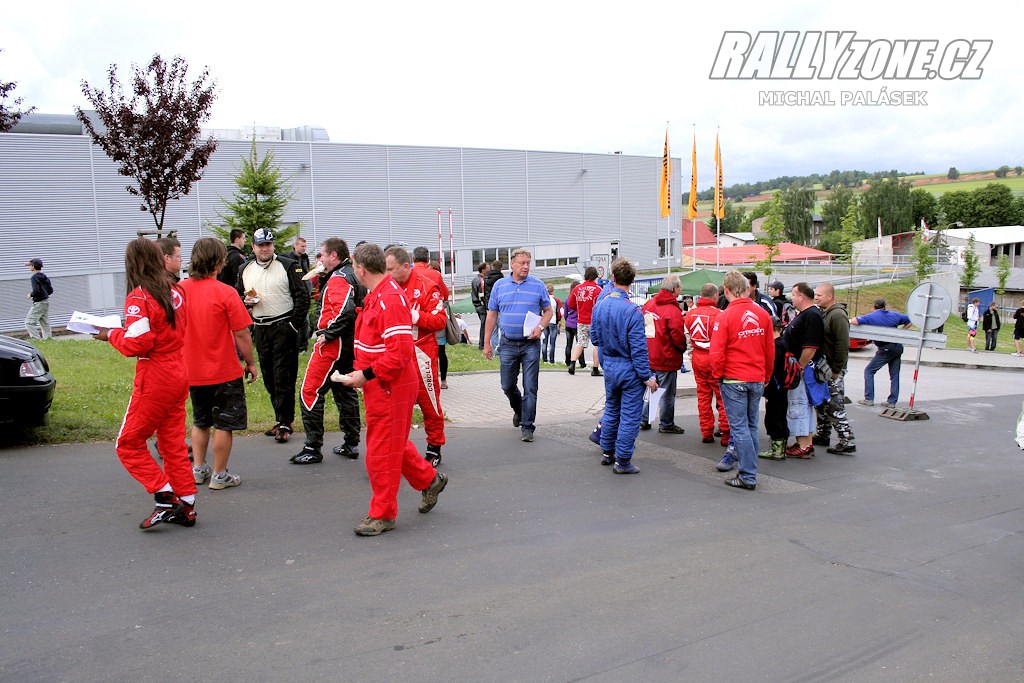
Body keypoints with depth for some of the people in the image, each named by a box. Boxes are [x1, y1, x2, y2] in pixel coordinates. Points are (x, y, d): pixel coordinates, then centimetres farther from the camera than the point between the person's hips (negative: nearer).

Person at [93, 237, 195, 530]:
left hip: (154, 379, -8)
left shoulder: (139, 298, -16)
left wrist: (111, 334, -3)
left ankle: (166, 498, 0)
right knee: (173, 443, 14)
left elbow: (136, 343, -20)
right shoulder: (175, 292, 6)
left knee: (129, 444, 5)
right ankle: (186, 505, 17)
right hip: (179, 375, 8)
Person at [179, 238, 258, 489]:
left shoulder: (180, 290, -3)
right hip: (224, 371, -5)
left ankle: (198, 469, 28)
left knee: (200, 421, 22)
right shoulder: (225, 292, -17)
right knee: (224, 424, 7)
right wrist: (250, 363, -1)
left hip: (193, 371, 5)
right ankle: (220, 475, 14)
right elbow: (242, 334, -15)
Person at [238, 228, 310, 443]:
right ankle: (281, 419, 20)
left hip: (284, 327, -5)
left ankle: (284, 423, -2)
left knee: (284, 377, -6)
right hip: (261, 329, 6)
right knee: (269, 377, 10)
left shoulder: (287, 266, -3)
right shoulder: (245, 270, 11)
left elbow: (302, 296, -6)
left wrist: (295, 324, -13)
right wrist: (245, 301, -2)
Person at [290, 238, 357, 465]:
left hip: (331, 346, -10)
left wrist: (327, 334, -21)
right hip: (346, 345, 10)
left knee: (309, 393, -5)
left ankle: (313, 448, -3)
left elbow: (345, 310, -31)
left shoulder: (337, 279, -16)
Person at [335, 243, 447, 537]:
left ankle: (382, 514, 14)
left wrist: (366, 374, -23)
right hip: (379, 386, 10)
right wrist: (359, 372, 12)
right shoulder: (375, 296, 11)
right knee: (393, 443, 21)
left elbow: (400, 351, -28)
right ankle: (429, 479, 38)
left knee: (382, 450, 1)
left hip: (390, 388, -10)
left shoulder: (390, 299, -21)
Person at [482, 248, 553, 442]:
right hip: (508, 344, 2)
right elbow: (492, 315, 8)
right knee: (507, 386, 11)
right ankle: (518, 410, 40)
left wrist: (540, 327, -12)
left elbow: (548, 311, 8)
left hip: (531, 344, -2)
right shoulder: (500, 286, 4)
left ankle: (527, 426, 4)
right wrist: (487, 342, 5)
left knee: (530, 388, -3)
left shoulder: (538, 286, 1)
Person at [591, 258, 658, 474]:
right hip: (629, 369, -6)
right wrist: (647, 377, -12)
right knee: (629, 415, 5)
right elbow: (638, 348, -20)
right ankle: (623, 461, 11)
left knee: (611, 410, 22)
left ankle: (607, 452, 34)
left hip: (609, 366, 6)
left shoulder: (599, 305, -3)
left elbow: (594, 338, 7)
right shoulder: (632, 311, -22)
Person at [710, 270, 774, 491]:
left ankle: (748, 476, 1)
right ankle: (749, 469, 22)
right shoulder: (763, 314, 2)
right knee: (751, 425, 14)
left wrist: (718, 375, 3)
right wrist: (766, 376, 21)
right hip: (757, 379, 5)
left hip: (734, 379, -5)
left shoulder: (725, 316, -14)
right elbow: (770, 350, 9)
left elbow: (717, 353, -14)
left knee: (739, 427, 0)